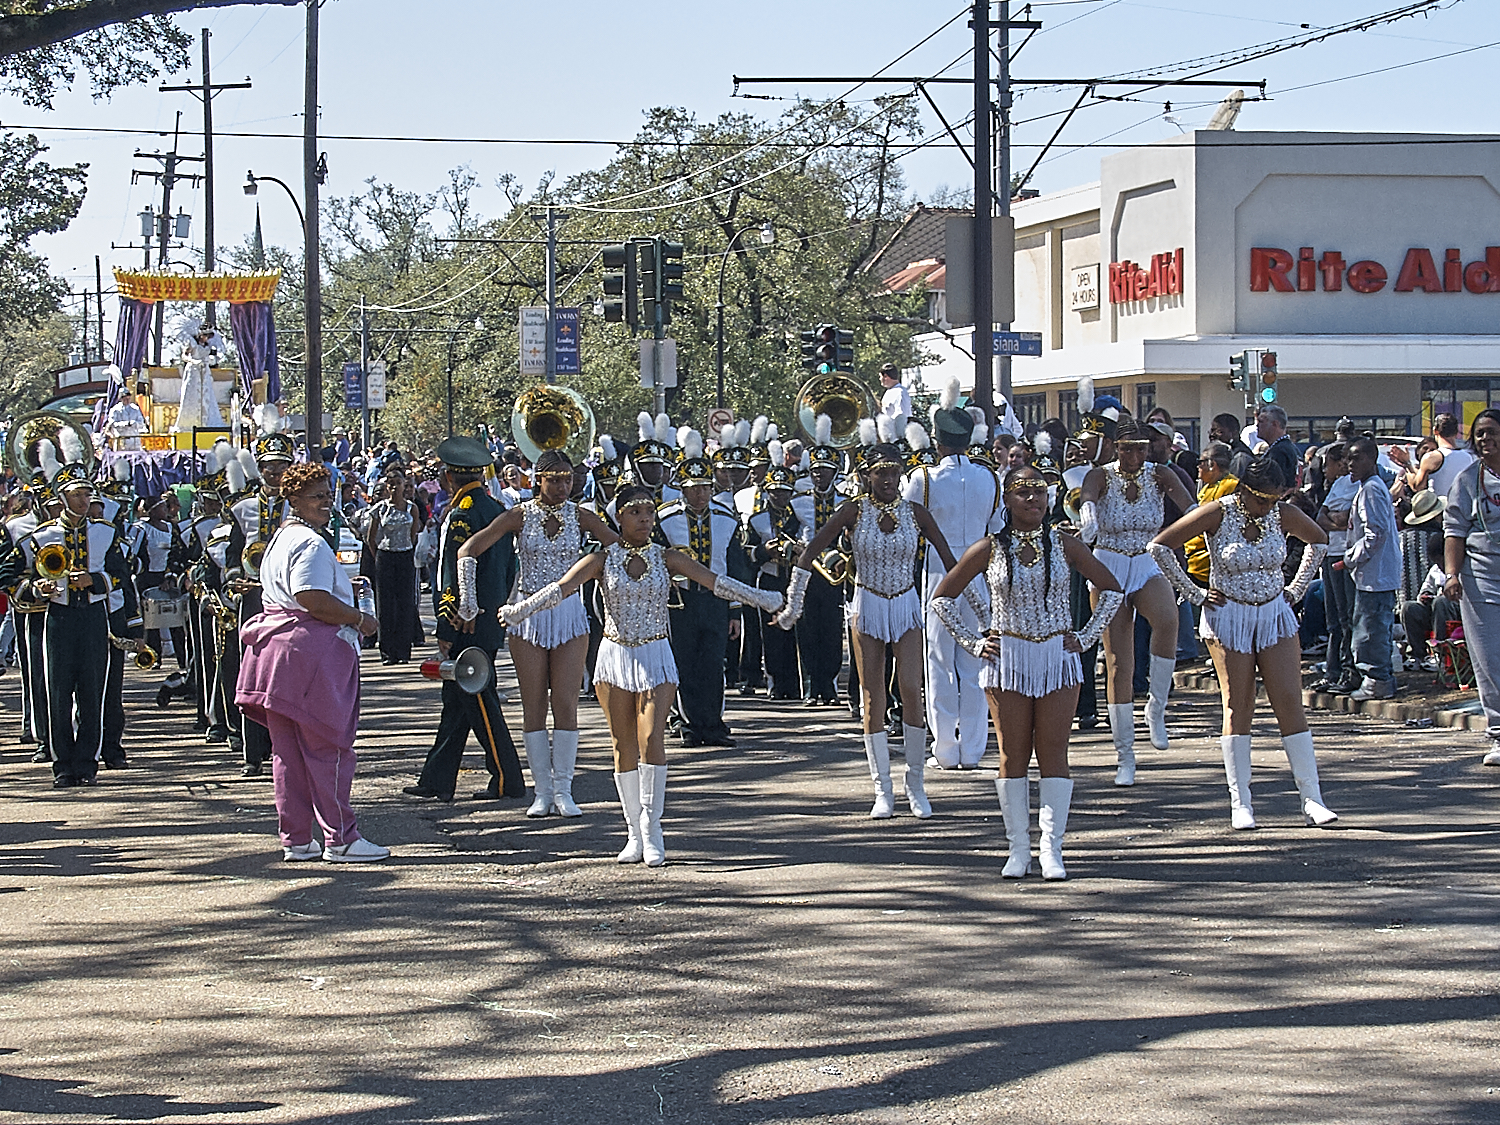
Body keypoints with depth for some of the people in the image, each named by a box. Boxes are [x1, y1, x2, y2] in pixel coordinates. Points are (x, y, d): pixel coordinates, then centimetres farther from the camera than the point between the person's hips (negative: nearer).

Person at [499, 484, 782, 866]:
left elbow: (715, 582, -5)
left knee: (651, 740, -15)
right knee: (624, 747, 4)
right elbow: (560, 589, -10)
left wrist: (764, 599, -14)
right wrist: (518, 610, -24)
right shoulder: (602, 560, 0)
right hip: (616, 657, 1)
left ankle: (652, 828, -6)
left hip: (655, 658, -1)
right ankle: (635, 835, 12)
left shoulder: (667, 558, 1)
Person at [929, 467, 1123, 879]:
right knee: (1013, 754, 1)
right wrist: (973, 643, 2)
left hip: (1058, 657, 0)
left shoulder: (1064, 545, 4)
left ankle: (1052, 849, -2)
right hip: (1007, 658, 0)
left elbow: (1111, 590, 13)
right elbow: (942, 598, 8)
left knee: (1053, 753, -3)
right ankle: (1018, 849, 6)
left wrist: (1086, 636, 5)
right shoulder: (989, 549, 1)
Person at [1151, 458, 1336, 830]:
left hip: (1275, 616, 3)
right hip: (1229, 617, -3)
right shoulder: (1217, 514, -12)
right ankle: (1240, 803, 2)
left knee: (1291, 703, -4)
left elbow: (1319, 540, 19)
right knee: (1238, 708, -2)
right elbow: (1160, 546, -8)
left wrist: (1297, 589, 11)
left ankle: (1311, 799, -3)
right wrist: (1194, 593, -7)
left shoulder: (1283, 515, -2)